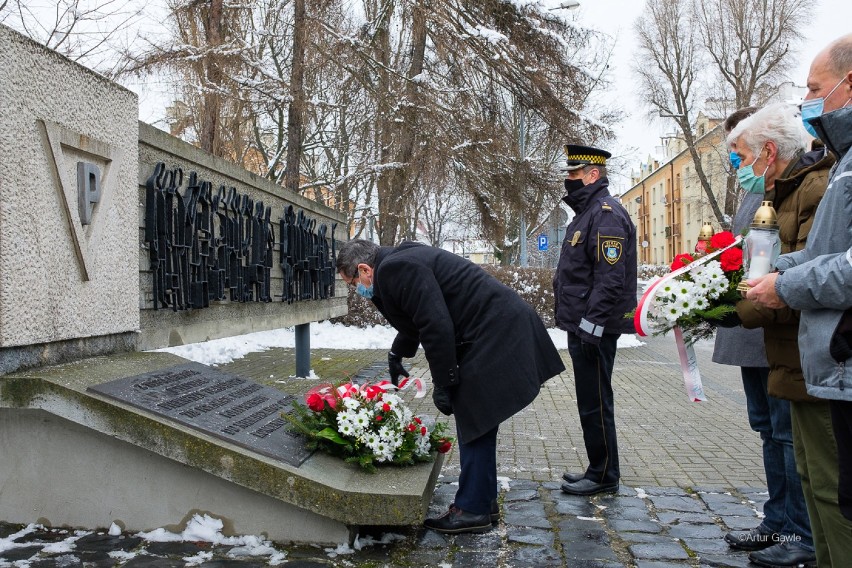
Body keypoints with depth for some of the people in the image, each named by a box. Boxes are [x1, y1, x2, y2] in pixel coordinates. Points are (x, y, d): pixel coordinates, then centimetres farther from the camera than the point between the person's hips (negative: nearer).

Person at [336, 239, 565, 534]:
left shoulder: (395, 269, -16)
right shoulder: (403, 260, 17)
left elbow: (436, 327, -22)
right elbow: (417, 319, 34)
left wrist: (442, 384, -14)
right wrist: (397, 355, 48)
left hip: (495, 332, -11)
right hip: (501, 326, 11)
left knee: (474, 421, -4)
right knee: (475, 420, 16)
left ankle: (472, 509, 6)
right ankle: (483, 498, 26)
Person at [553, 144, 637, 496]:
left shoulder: (607, 214, -14)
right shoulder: (586, 213, 19)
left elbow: (610, 279, -23)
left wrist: (591, 325, -24)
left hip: (595, 330, -11)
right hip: (581, 326, 11)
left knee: (595, 404, -2)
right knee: (590, 402, 16)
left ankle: (604, 476, 10)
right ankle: (599, 470, 26)